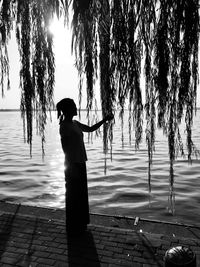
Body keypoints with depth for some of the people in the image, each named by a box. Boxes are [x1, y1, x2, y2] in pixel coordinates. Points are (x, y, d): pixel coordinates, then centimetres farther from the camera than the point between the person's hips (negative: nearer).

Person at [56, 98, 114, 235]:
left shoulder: (75, 124, 11)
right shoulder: (64, 126, -15)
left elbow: (91, 128, 20)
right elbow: (65, 147, -17)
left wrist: (104, 120, 13)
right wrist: (71, 165, -18)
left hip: (80, 163, 9)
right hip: (73, 165, -9)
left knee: (81, 194, 17)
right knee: (73, 195, 3)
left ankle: (80, 223, 32)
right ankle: (73, 227, 18)